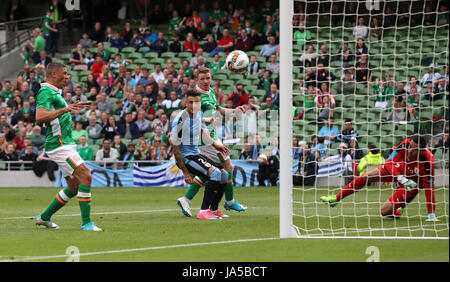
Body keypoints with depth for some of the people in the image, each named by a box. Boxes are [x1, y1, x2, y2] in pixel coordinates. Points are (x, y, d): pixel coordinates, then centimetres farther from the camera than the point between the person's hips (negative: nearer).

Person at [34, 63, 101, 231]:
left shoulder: (55, 92, 20)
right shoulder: (45, 92, -13)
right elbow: (39, 117, -28)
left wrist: (74, 107, 39)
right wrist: (64, 110, -35)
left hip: (65, 144, 11)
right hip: (59, 145, -11)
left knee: (74, 187, 12)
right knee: (86, 176, -19)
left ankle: (44, 217, 22)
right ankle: (86, 222, -19)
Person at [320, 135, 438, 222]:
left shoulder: (428, 162, -38)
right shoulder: (406, 144, -28)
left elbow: (429, 188, -34)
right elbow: (390, 161, -19)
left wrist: (431, 214, -34)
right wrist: (401, 178, -35)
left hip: (412, 182, -4)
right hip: (398, 170, 4)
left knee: (385, 211, -15)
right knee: (365, 177, -5)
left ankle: (398, 211, 22)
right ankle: (336, 199, 14)